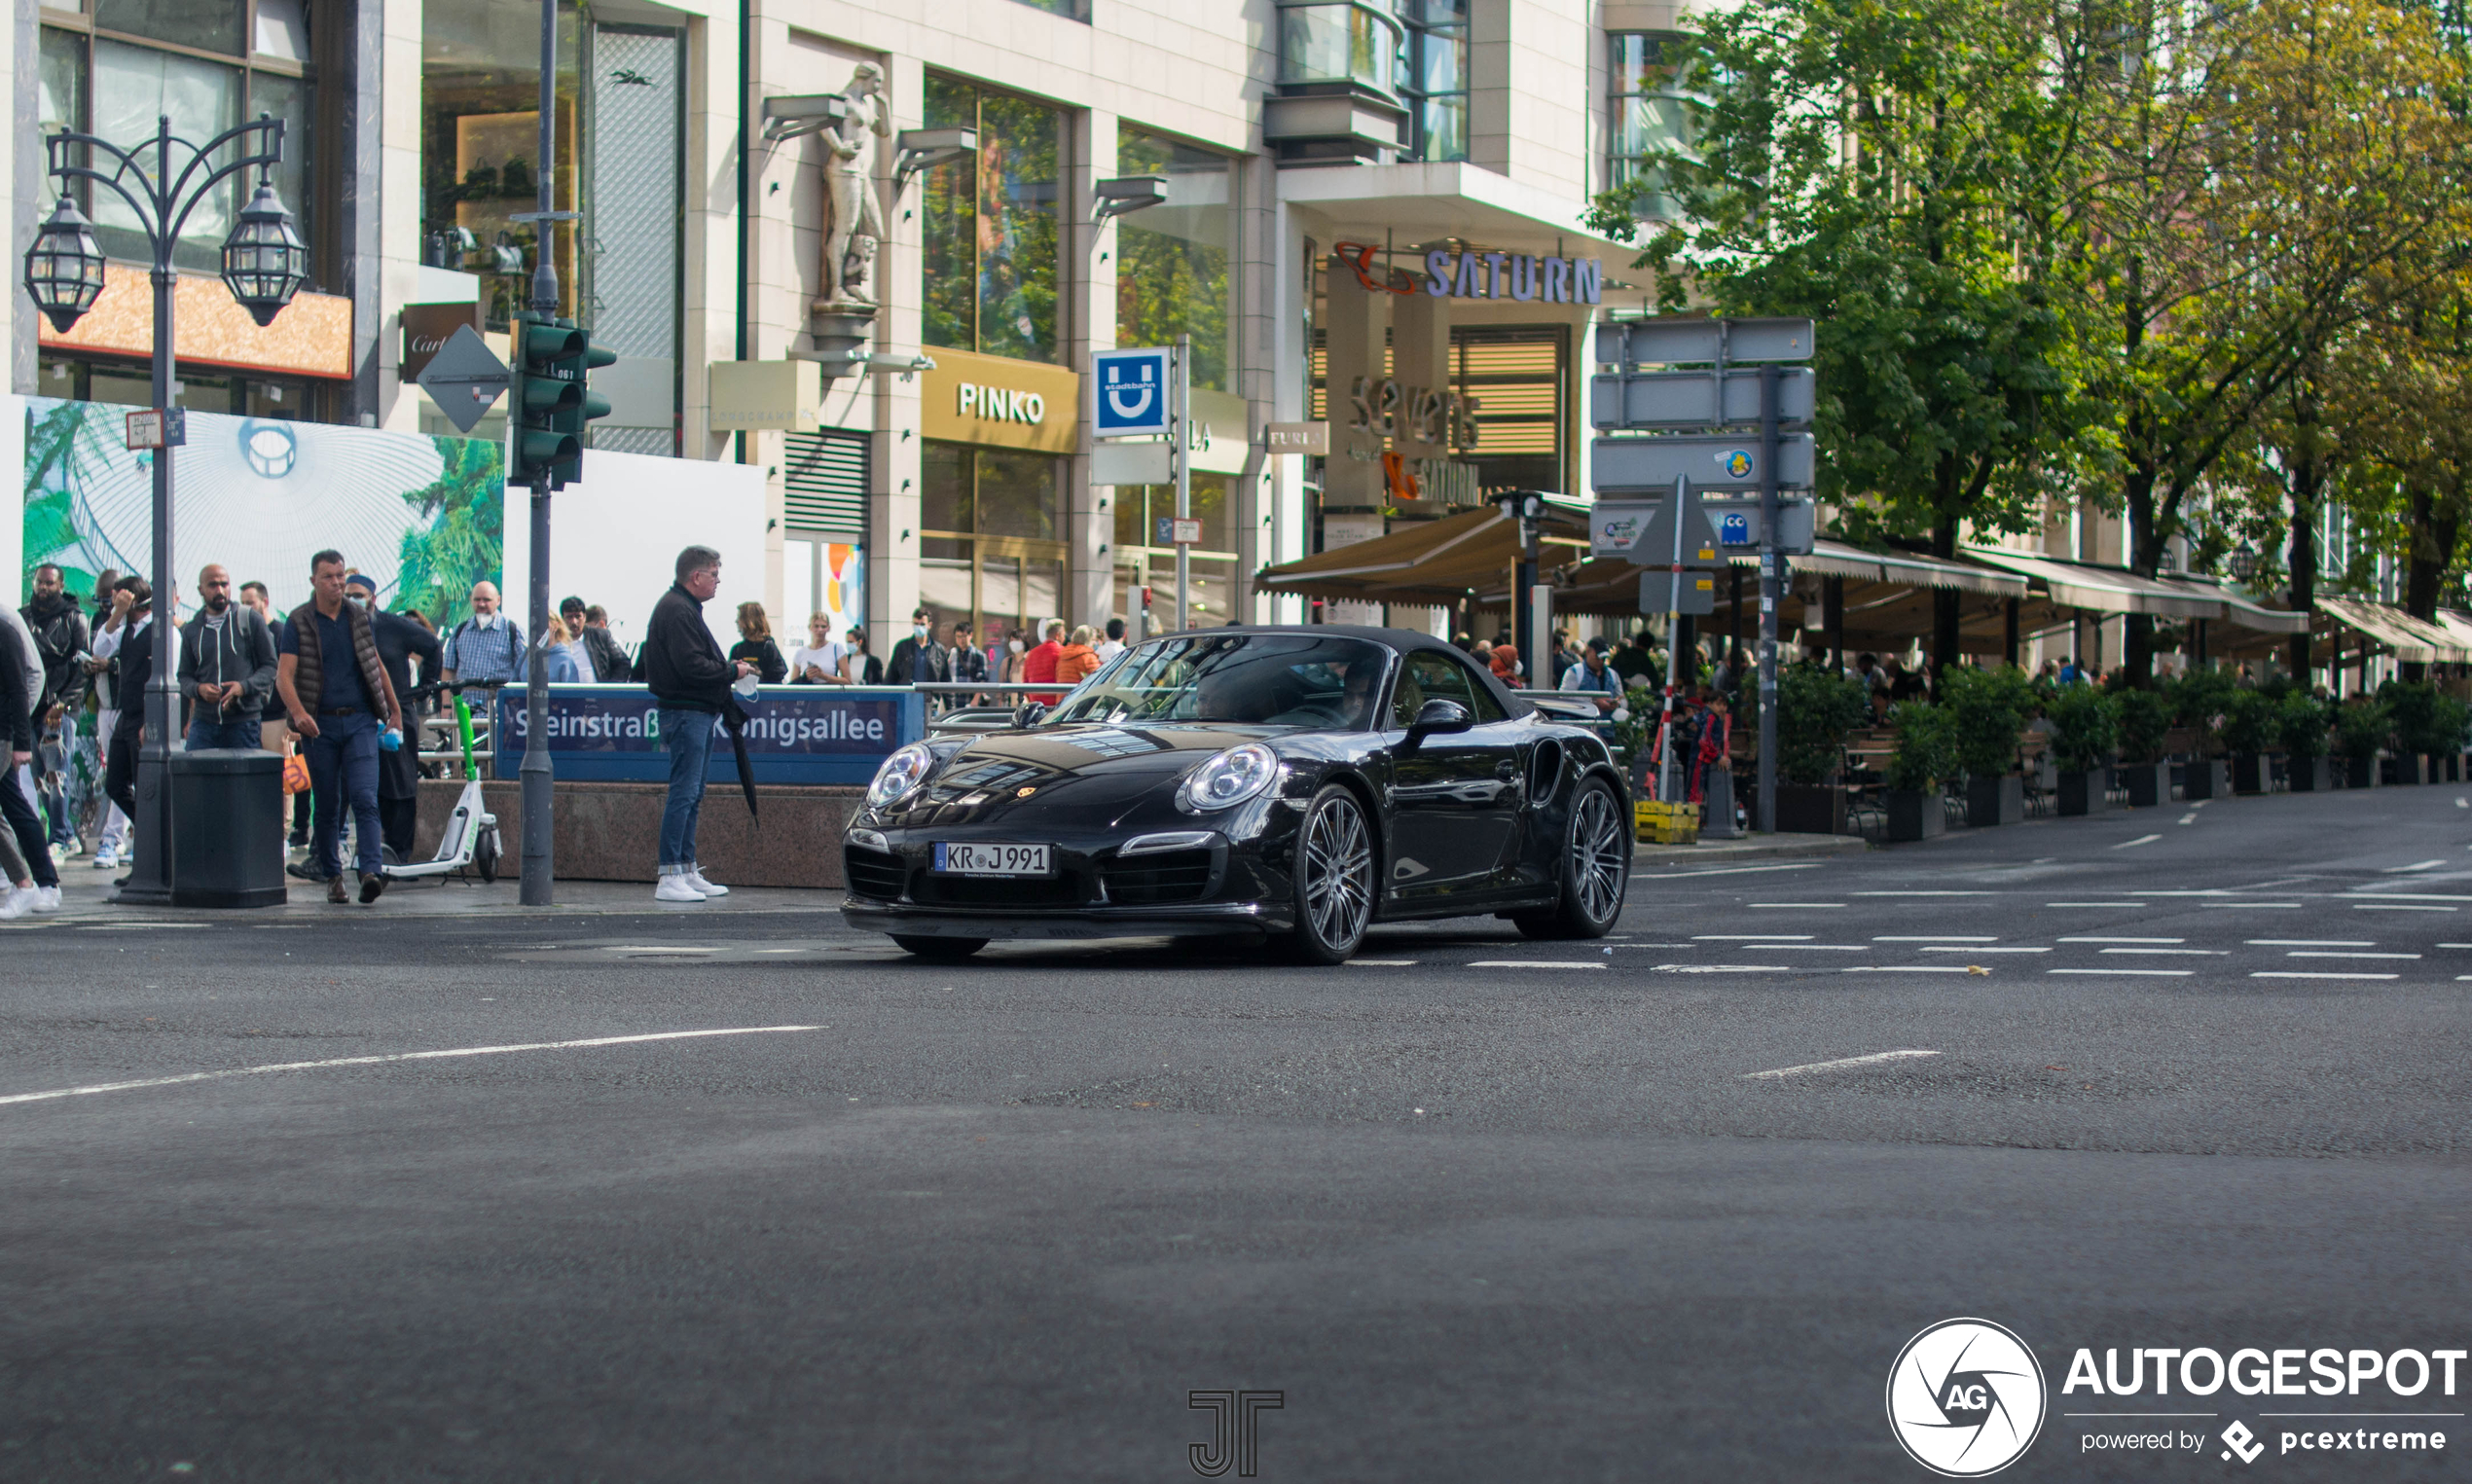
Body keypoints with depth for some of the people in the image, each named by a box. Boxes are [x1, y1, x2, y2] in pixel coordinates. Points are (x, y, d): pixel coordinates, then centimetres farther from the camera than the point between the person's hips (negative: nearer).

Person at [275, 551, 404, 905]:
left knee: (364, 797, -13)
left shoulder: (358, 618, 10)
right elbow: (284, 676, -8)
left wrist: (395, 710, 20)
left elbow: (377, 667, 21)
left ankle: (372, 871, -23)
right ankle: (332, 876, 15)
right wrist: (298, 712, -25)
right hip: (321, 723, -1)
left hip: (360, 720, 1)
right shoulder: (298, 623, 0)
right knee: (327, 806, 5)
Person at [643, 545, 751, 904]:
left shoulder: (685, 608, 20)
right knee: (683, 793, -11)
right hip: (686, 712, -11)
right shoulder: (677, 611, -15)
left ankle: (688, 871, 18)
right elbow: (692, 667, -23)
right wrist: (732, 671, -12)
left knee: (692, 794, 13)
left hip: (698, 713, 11)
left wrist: (729, 667, 9)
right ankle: (670, 878, -12)